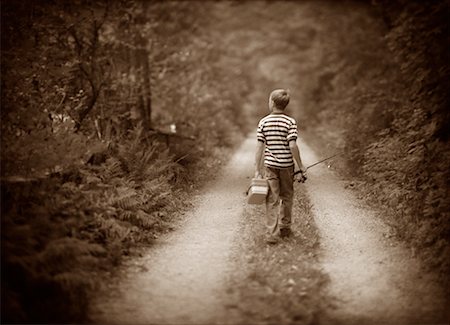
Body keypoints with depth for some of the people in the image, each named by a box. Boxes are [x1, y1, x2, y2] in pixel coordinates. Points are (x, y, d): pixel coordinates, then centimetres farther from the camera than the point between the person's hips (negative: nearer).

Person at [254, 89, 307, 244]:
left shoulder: (263, 122, -2)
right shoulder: (290, 122, -7)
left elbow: (260, 147, -3)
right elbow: (292, 145, -14)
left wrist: (257, 170, 1)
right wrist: (301, 166, -5)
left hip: (270, 165, 0)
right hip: (287, 165, 0)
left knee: (272, 199, 2)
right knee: (287, 197, 18)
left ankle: (272, 234, -4)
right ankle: (284, 228, 30)